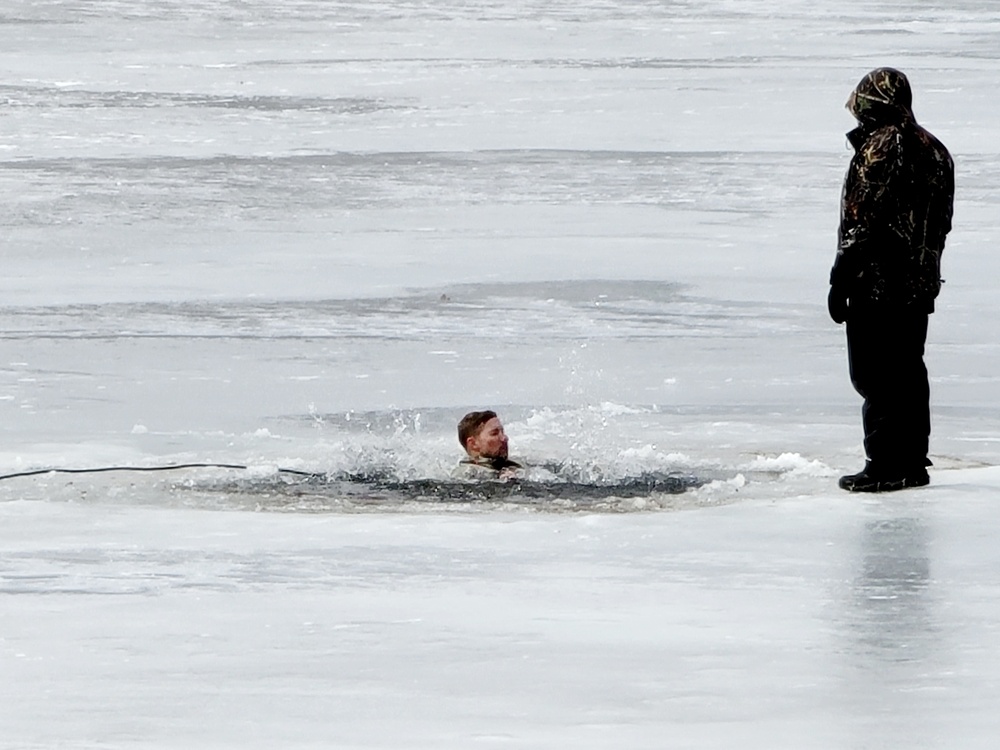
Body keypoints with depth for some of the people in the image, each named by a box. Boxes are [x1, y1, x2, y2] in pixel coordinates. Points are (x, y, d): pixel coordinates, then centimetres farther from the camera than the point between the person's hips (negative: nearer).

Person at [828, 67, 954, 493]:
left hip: (878, 283, -9)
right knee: (909, 373, 15)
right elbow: (941, 222, 17)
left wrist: (841, 280, -12)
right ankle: (913, 461, 18)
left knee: (875, 377, -5)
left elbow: (862, 219, -17)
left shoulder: (880, 147, -14)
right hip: (920, 286, 9)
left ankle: (885, 467, -6)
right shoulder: (934, 150, 13)